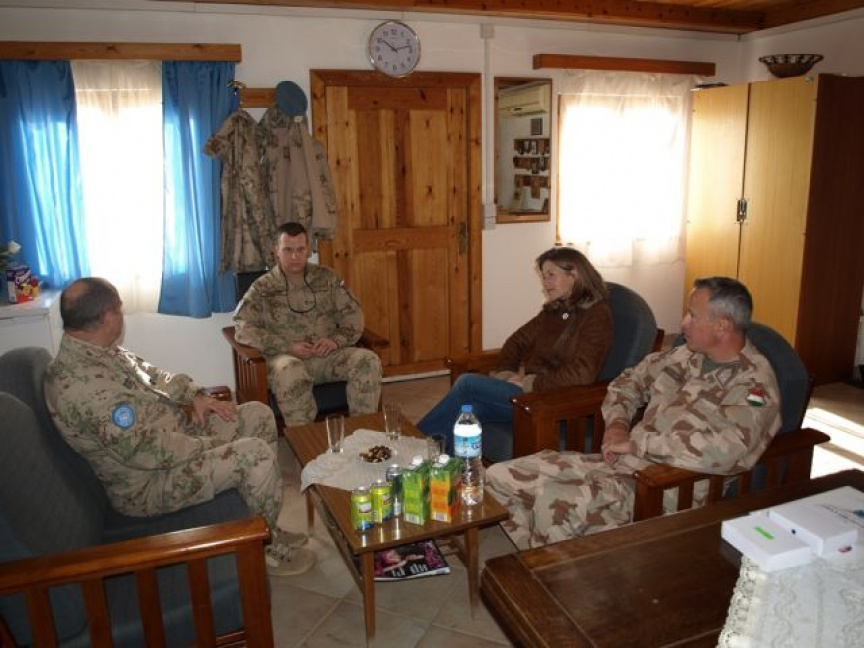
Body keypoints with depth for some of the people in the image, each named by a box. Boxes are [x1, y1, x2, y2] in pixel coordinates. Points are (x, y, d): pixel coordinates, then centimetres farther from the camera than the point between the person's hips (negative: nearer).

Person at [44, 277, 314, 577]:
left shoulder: (96, 352, 2)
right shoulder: (84, 383, -30)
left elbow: (153, 375, 17)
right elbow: (146, 450, -31)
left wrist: (196, 395, 1)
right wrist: (209, 446, -18)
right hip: (149, 484, -10)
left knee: (258, 414, 6)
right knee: (257, 453, -24)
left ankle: (265, 526, 15)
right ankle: (268, 547, 3)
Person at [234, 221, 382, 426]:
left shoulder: (326, 277, 10)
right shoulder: (262, 288, 1)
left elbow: (353, 313, 9)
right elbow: (244, 329, -9)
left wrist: (336, 340, -11)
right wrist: (288, 347, -19)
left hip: (328, 355, 3)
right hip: (287, 357, -3)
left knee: (368, 361, -22)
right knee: (289, 371, -38)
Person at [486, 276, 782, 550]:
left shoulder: (755, 383, -12)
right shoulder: (687, 355, 11)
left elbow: (724, 450, -29)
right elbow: (629, 381, 24)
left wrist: (635, 443, -20)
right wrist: (617, 423, 2)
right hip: (623, 463, 8)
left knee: (554, 502, -33)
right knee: (500, 476, -5)